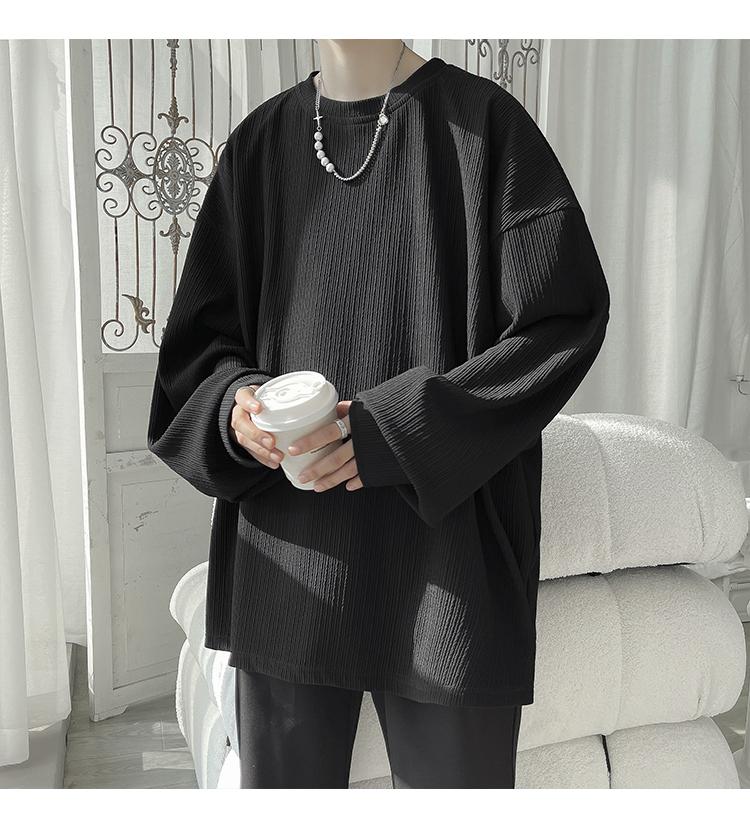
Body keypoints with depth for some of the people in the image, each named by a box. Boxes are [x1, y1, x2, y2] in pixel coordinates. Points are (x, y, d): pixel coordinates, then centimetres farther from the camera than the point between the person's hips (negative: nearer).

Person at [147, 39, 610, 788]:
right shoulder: (261, 142, 10)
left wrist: (401, 425, -16)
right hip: (286, 558, 4)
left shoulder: (480, 122, -1)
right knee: (278, 779, 14)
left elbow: (567, 314, -7)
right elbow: (201, 333, 13)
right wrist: (234, 402, -10)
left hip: (441, 550, -3)